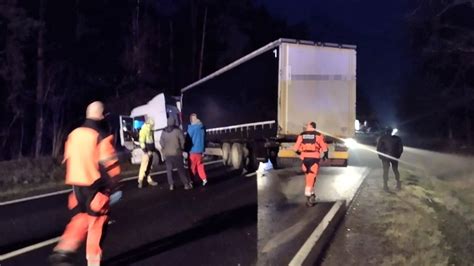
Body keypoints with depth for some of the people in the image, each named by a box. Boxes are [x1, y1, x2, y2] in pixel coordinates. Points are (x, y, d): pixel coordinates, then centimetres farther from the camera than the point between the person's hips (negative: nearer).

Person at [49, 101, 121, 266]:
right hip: (95, 185, -6)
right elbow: (109, 163, -16)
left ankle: (63, 250, 4)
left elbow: (68, 159, 15)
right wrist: (113, 184, -5)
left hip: (77, 183, 6)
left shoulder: (74, 134, 8)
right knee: (96, 221, 6)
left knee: (80, 218, 19)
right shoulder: (102, 136, -12)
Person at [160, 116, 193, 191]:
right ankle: (186, 184, 2)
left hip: (167, 154, 2)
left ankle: (171, 185, 8)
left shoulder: (164, 132, 3)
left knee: (169, 170, 11)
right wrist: (181, 148, 6)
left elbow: (161, 142, 1)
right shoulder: (178, 131, -9)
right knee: (181, 169, 3)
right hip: (177, 153, -2)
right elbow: (183, 140, -11)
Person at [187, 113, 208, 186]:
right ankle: (204, 179, 7)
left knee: (192, 166, 4)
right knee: (200, 165, 15)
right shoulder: (202, 127, 6)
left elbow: (188, 139, -12)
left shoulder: (191, 127, -14)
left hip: (193, 150, -6)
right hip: (200, 149, 6)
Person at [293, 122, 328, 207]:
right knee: (311, 178, -2)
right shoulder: (318, 135, -2)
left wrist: (300, 153, 27)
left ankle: (311, 194, 26)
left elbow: (296, 148, 5)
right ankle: (308, 197, -7)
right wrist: (325, 155, 19)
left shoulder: (302, 135, 4)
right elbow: (324, 147, 0)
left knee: (308, 177, 19)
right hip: (314, 158, -2)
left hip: (305, 158, 2)